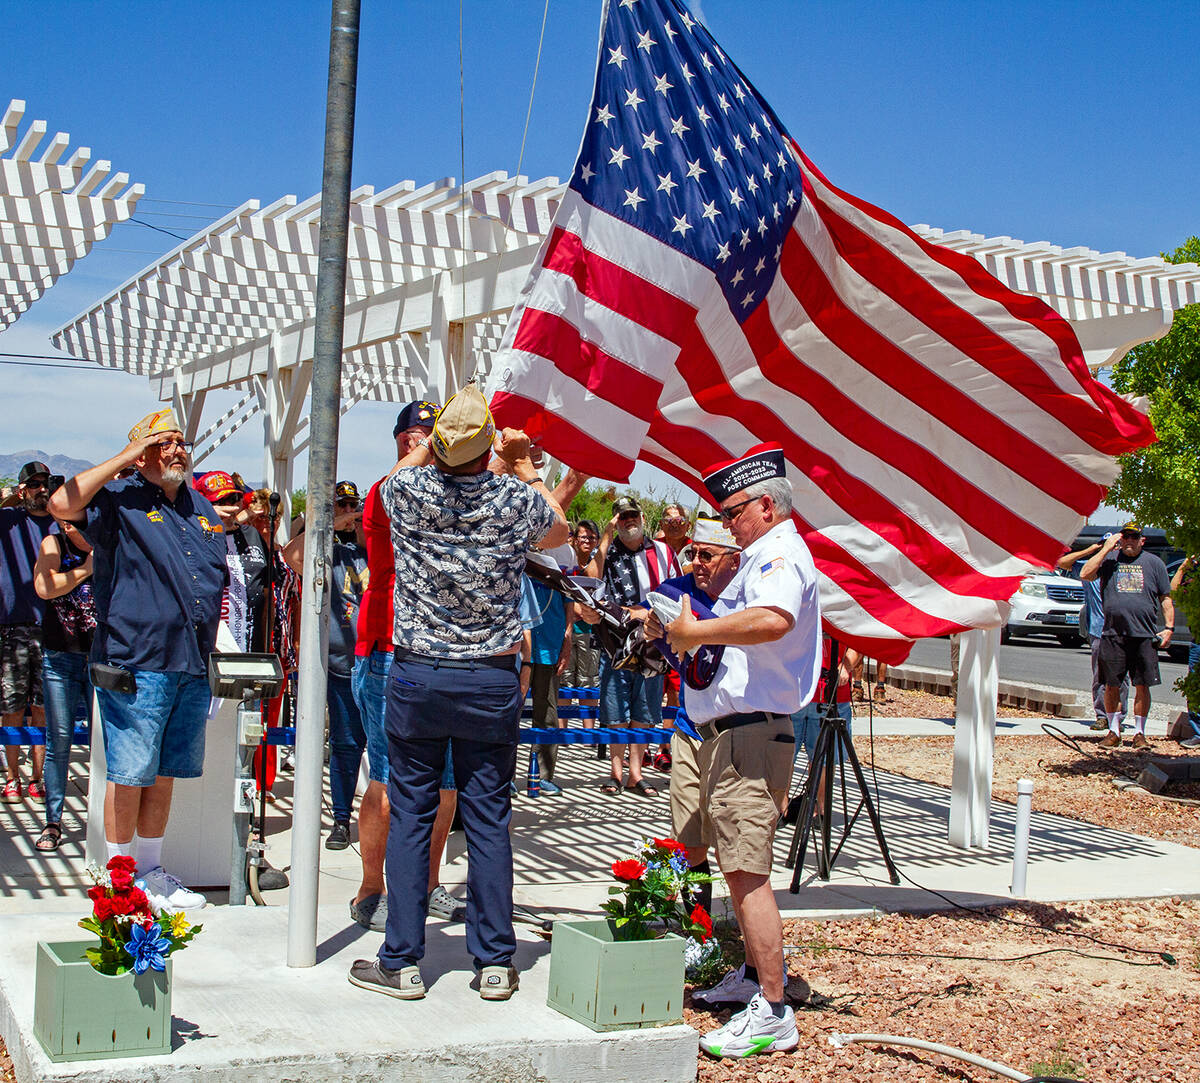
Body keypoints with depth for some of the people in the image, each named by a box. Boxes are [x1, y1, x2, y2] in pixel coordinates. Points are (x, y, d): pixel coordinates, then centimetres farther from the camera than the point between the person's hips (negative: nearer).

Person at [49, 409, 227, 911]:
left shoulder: (202, 508, 17)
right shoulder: (120, 501, -4)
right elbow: (62, 504, -23)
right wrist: (124, 458, -16)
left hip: (192, 665, 6)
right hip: (135, 666, -6)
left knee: (165, 774, 14)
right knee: (130, 776, 0)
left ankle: (151, 870, 24)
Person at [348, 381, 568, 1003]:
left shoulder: (408, 490, -7)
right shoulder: (514, 500, -6)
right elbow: (558, 529, 19)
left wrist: (432, 444, 30)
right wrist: (524, 465, 26)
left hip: (416, 677, 0)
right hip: (492, 681, 0)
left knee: (409, 817, 6)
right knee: (489, 820, 6)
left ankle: (402, 962, 10)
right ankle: (495, 963, 12)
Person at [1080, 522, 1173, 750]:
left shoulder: (1154, 563, 10)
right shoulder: (1109, 559, 8)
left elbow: (1166, 598, 13)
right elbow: (1085, 575, -8)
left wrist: (1169, 627, 3)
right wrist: (1106, 549, -8)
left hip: (1145, 635, 0)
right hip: (1113, 634, 0)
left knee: (1142, 686, 1)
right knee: (1111, 685, 3)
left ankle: (1139, 733, 11)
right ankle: (1114, 731, 16)